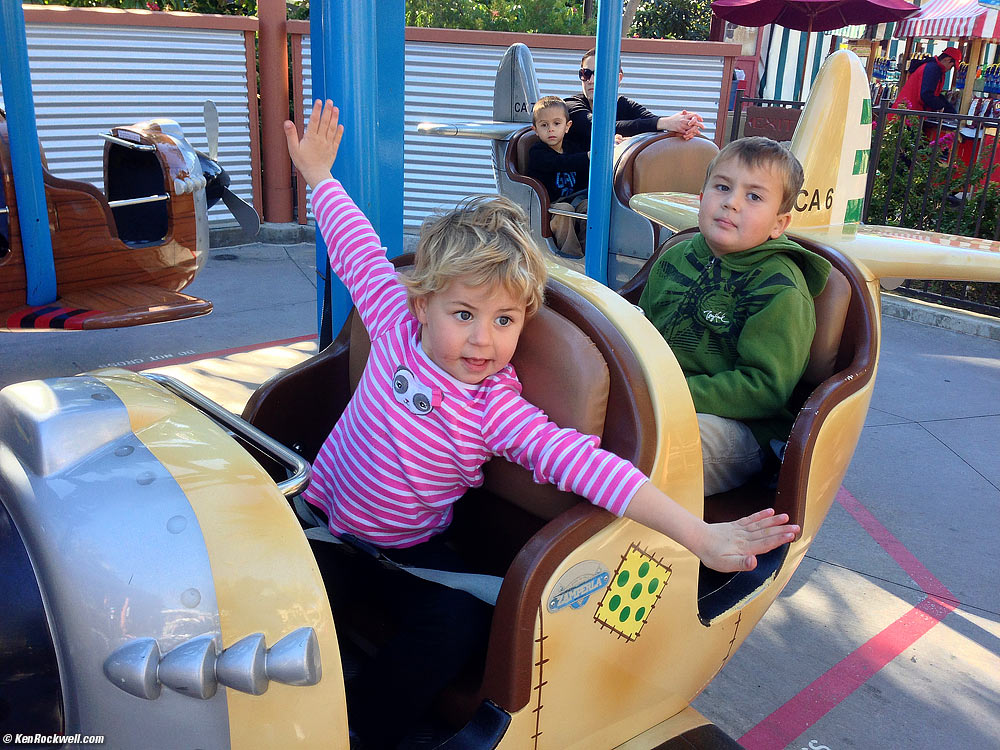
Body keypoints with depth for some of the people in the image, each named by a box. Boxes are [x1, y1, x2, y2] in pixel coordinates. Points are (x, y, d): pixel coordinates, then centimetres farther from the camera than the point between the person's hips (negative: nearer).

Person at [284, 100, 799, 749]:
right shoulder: (396, 323, -15)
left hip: (406, 550, -3)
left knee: (461, 624, -24)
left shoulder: (497, 412, -23)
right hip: (323, 517, 3)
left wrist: (699, 534, -41)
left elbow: (584, 463, -33)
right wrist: (319, 174, 13)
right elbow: (358, 248, 1)